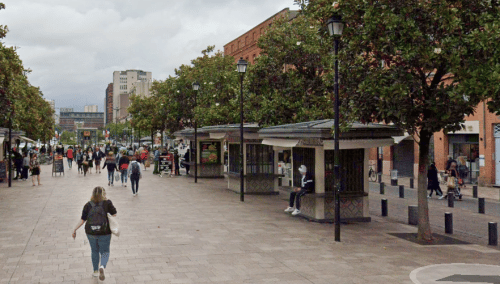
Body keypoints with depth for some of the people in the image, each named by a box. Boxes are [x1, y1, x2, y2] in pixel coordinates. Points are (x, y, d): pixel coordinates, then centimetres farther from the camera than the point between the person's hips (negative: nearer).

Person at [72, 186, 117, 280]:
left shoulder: (88, 205, -3)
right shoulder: (107, 203, -8)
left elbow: (82, 220, -4)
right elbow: (114, 214, -1)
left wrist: (74, 230, 5)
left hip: (90, 232, 2)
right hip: (104, 232, -2)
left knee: (94, 250, 22)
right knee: (104, 252, 9)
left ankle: (95, 271, 31)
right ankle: (102, 267, -19)